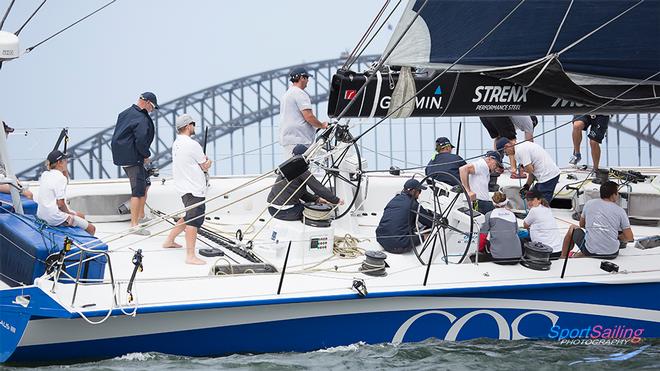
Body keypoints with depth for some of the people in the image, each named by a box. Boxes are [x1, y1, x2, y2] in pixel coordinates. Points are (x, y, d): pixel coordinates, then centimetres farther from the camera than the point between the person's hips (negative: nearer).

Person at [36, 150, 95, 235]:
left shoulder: (45, 175, 8)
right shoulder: (60, 178, -19)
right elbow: (61, 203, -22)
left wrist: (64, 171, 12)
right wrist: (69, 213, -4)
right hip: (55, 217, -10)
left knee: (81, 216, 29)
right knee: (91, 229, -3)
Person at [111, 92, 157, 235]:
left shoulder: (125, 113, 14)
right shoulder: (141, 119, -17)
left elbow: (118, 135, 21)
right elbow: (141, 141, -25)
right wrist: (146, 155, -7)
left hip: (121, 156, 10)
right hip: (133, 158, -10)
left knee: (144, 184, 24)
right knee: (138, 190, -9)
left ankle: (141, 215, 32)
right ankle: (134, 225, -11)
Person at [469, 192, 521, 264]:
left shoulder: (490, 215, 3)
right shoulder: (512, 215, 13)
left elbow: (482, 236, 5)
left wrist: (480, 250, 23)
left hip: (498, 257, -5)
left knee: (473, 258, 14)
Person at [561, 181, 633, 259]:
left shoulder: (589, 203, 6)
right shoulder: (620, 211, 1)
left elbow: (582, 225, 22)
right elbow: (629, 237, 0)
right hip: (613, 254, -1)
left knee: (573, 228, 28)